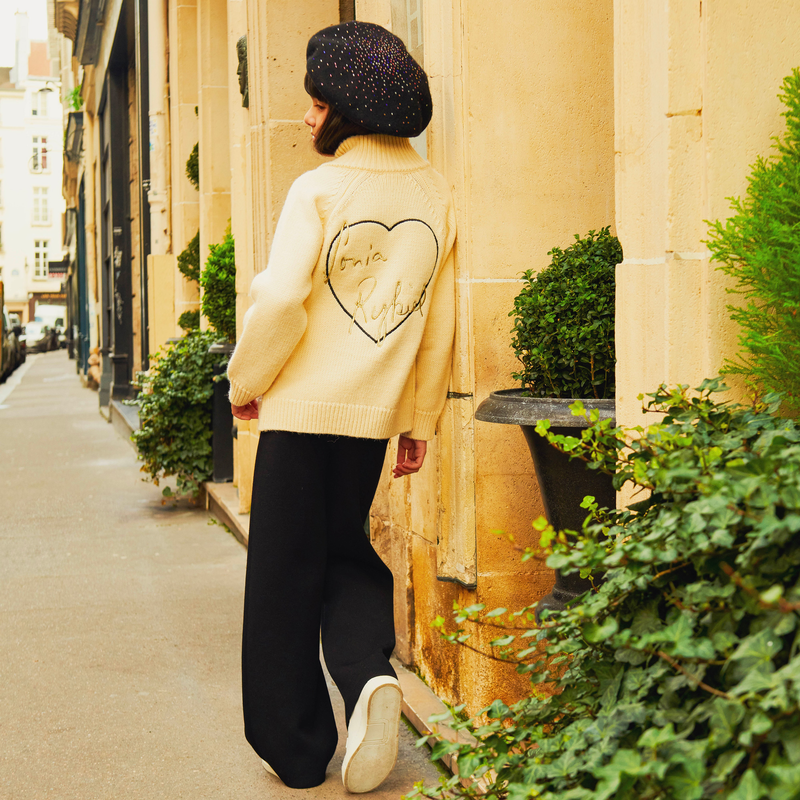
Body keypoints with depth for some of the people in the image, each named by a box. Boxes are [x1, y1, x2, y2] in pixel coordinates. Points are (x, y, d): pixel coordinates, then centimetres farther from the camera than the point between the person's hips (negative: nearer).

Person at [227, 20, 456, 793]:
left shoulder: (319, 189, -9)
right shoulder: (435, 193, 7)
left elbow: (281, 299, -17)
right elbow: (439, 319, 9)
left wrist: (245, 381, 0)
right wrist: (420, 422, 16)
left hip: (303, 407, -5)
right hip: (376, 413, 5)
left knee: (285, 576, 6)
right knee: (346, 554, 21)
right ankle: (369, 673, -4)